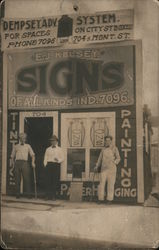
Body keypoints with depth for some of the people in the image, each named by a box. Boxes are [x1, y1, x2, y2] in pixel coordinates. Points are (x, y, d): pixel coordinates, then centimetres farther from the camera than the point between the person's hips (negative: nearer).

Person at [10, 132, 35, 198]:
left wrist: (33, 162, -4)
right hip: (17, 163, 0)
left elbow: (32, 155, 10)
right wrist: (12, 162, 1)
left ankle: (27, 193, -3)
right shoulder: (15, 146, 18)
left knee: (26, 178, -7)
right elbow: (12, 156, 17)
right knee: (17, 179, 0)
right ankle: (17, 194, 8)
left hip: (25, 163, 0)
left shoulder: (28, 146, 17)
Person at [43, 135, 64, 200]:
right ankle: (47, 195, -2)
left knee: (55, 181, -5)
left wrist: (58, 160, -13)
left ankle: (53, 196, 1)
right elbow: (45, 158, 13)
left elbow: (62, 158, 8)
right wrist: (45, 164, -4)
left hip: (56, 165, -1)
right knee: (48, 181, -5)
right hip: (49, 165, 1)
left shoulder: (59, 149, 13)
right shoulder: (48, 149, 17)